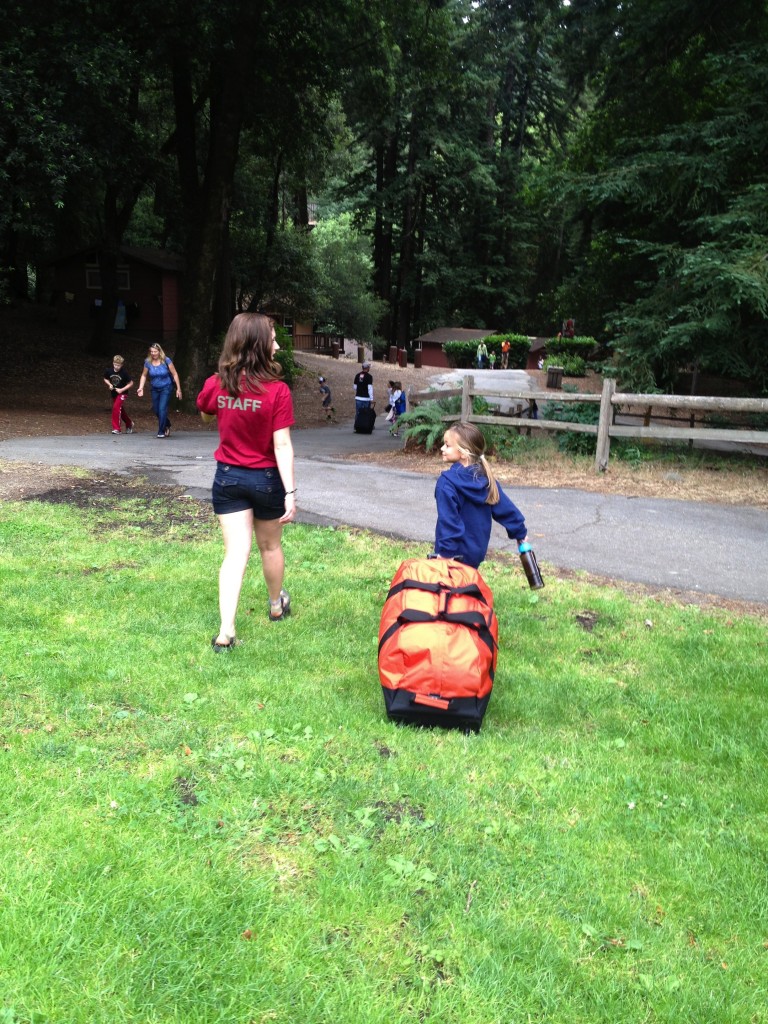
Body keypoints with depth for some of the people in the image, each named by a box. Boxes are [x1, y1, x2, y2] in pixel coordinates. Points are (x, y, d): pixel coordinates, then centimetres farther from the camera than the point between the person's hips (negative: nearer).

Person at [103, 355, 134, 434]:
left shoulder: (124, 372, -18)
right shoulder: (109, 371, -7)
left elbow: (131, 383, -10)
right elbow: (105, 379, 11)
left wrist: (122, 389, -18)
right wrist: (109, 384, -9)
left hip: (121, 393, -5)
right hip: (114, 393, 5)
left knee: (116, 407, -20)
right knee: (121, 410, 16)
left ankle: (116, 428, -14)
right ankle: (129, 423, 39)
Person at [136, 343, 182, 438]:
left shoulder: (166, 361, -13)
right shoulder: (148, 362, -4)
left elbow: (175, 374, -8)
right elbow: (144, 375, 7)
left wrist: (178, 389, -10)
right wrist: (141, 388, -5)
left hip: (166, 388, -4)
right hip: (155, 389, 4)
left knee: (162, 409, -14)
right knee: (156, 410, 9)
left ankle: (161, 432, -5)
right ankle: (167, 425, 35)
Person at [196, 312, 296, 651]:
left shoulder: (215, 385, -7)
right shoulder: (277, 391, -19)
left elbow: (205, 415, 16)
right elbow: (283, 446, -20)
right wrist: (290, 492, -18)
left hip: (228, 477, 2)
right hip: (266, 479, -2)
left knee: (235, 552, 2)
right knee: (270, 546, 20)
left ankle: (225, 632, -7)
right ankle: (277, 604, 43)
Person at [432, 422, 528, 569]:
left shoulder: (447, 482, -20)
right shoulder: (485, 478, 3)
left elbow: (448, 519, -24)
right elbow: (505, 507, 7)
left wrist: (446, 551, -22)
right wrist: (519, 531, 18)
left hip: (456, 554, -8)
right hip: (477, 550, 8)